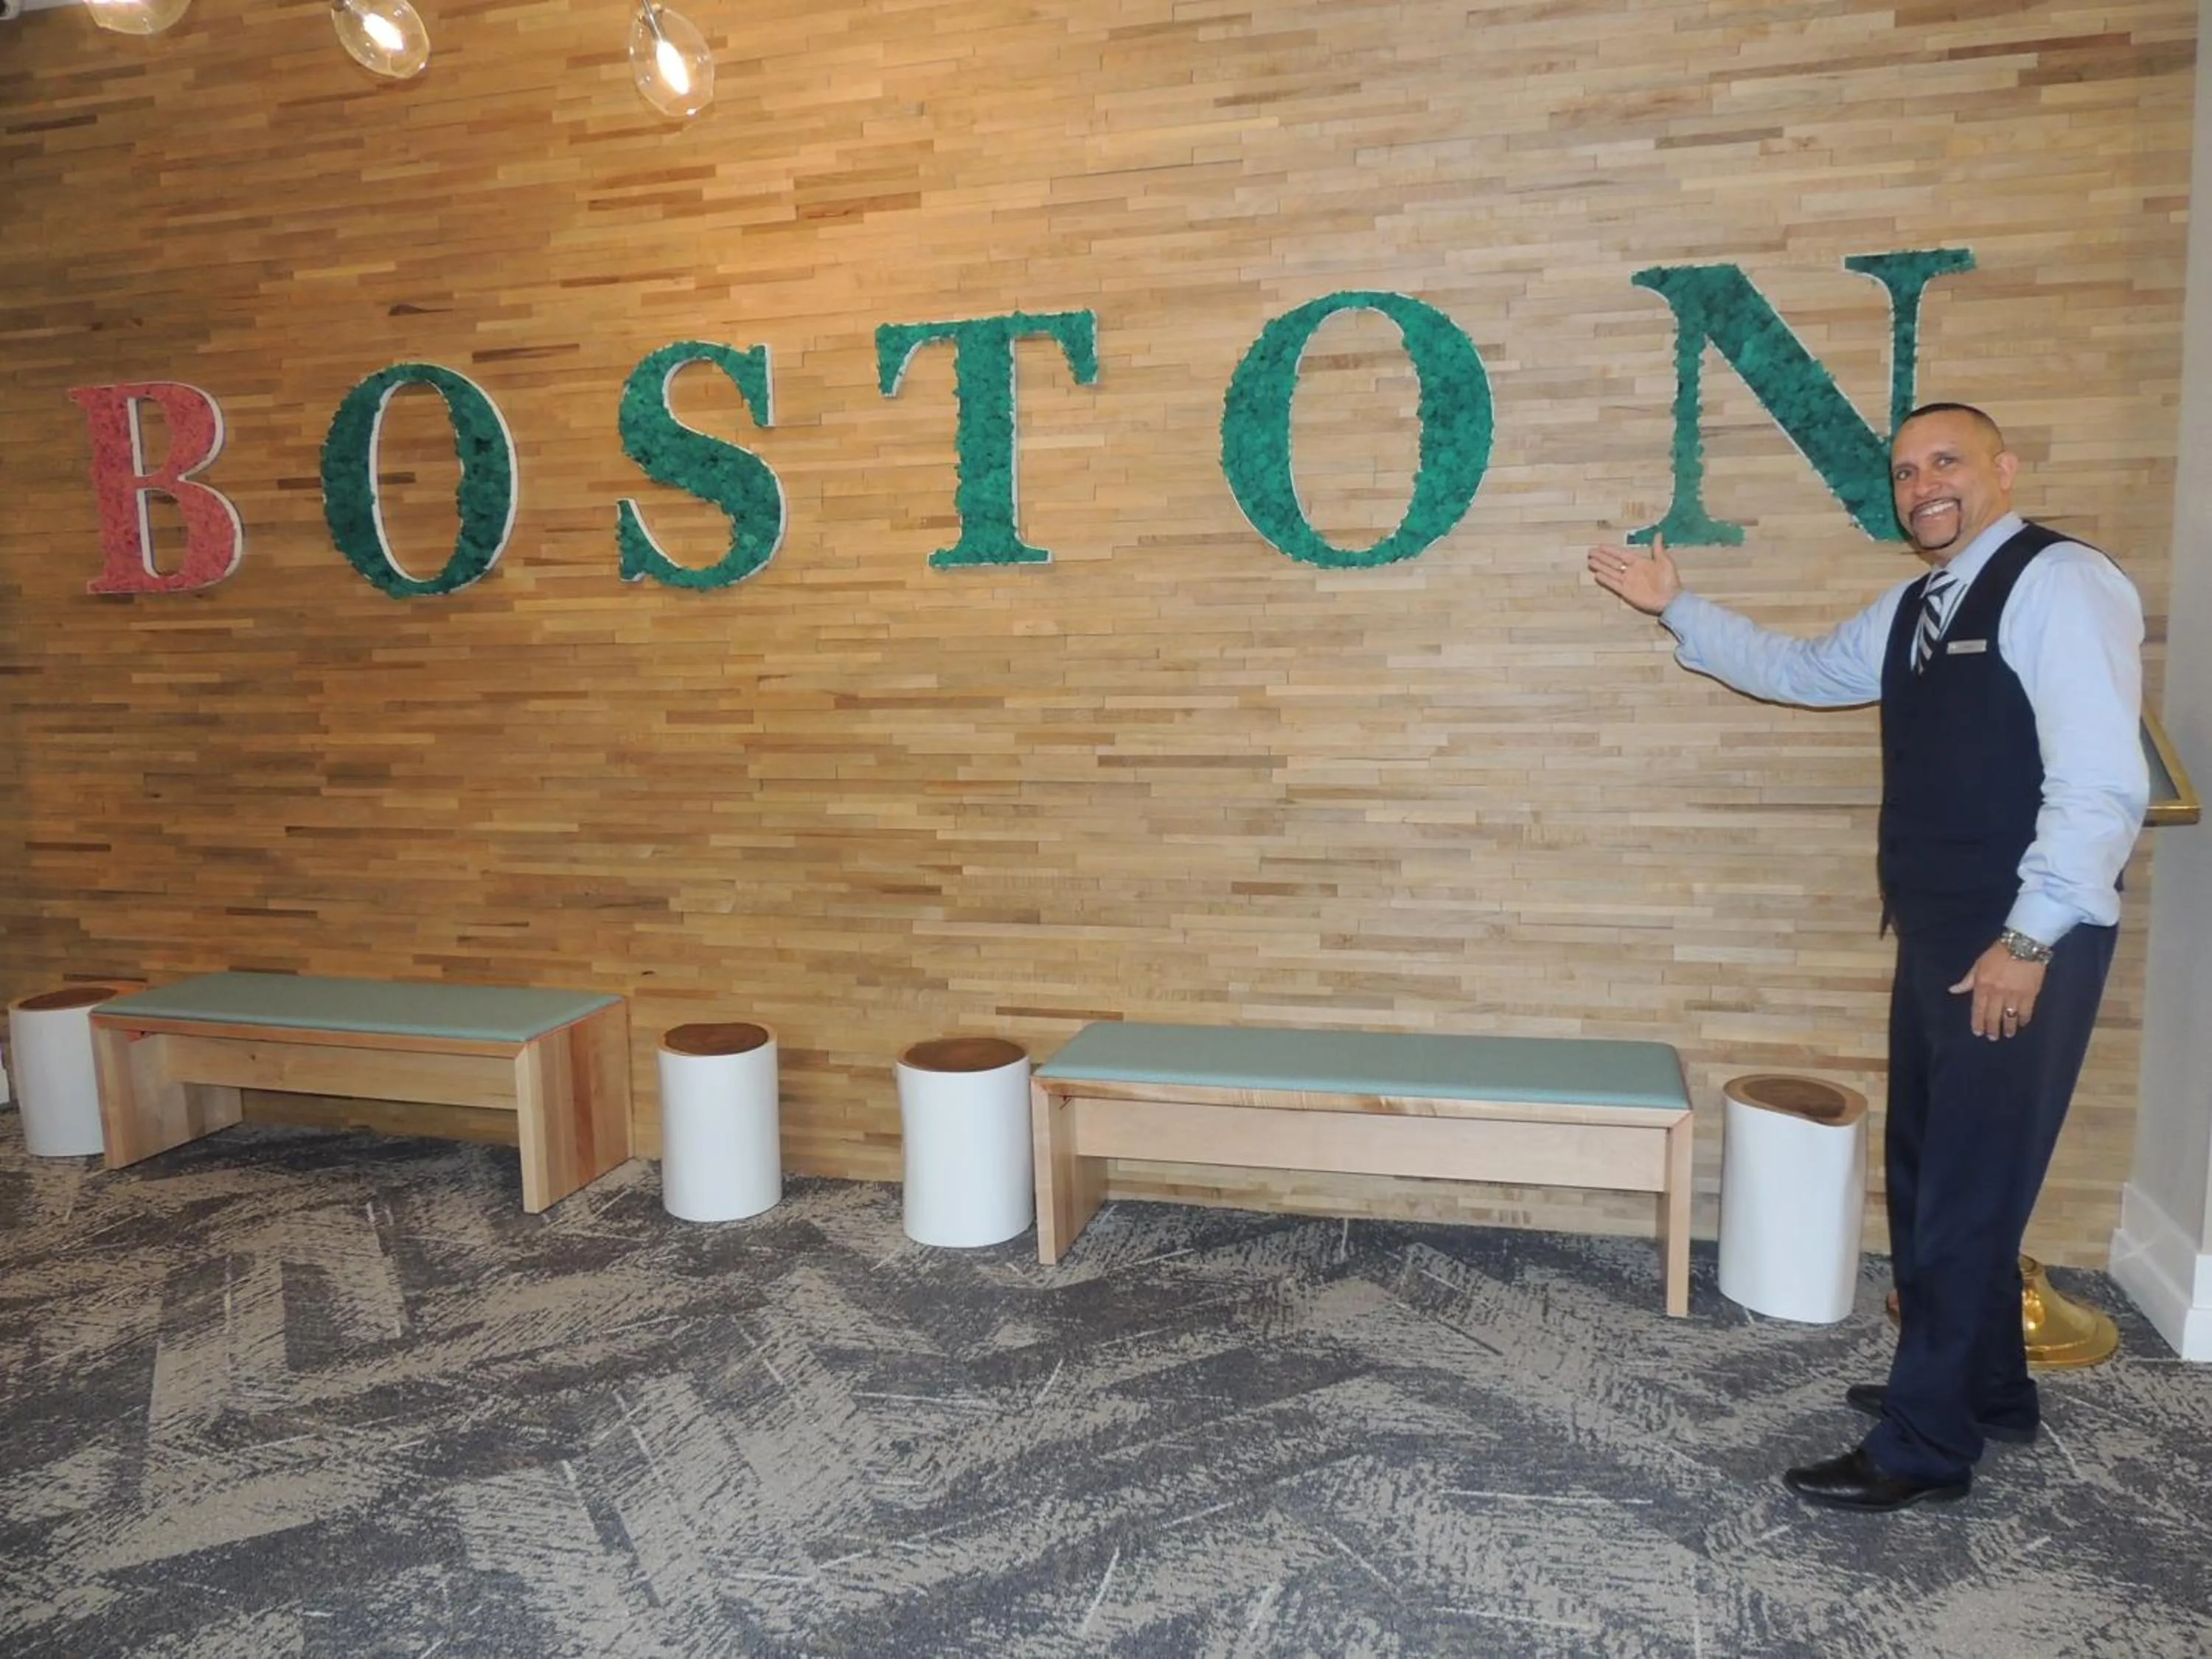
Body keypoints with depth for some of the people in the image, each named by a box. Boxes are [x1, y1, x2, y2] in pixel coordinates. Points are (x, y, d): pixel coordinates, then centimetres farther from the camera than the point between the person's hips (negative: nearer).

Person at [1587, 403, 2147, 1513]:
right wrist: (1677, 608, 20)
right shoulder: (1914, 608, 14)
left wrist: (2029, 939, -21)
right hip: (1938, 936, 9)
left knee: (1966, 1190, -1)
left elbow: (2101, 784, -20)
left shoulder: (2061, 585, -13)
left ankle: (1924, 1447, 11)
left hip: (2019, 947, -9)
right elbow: (1801, 672, 28)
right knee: (1927, 1173, 17)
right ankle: (1986, 1387, 36)